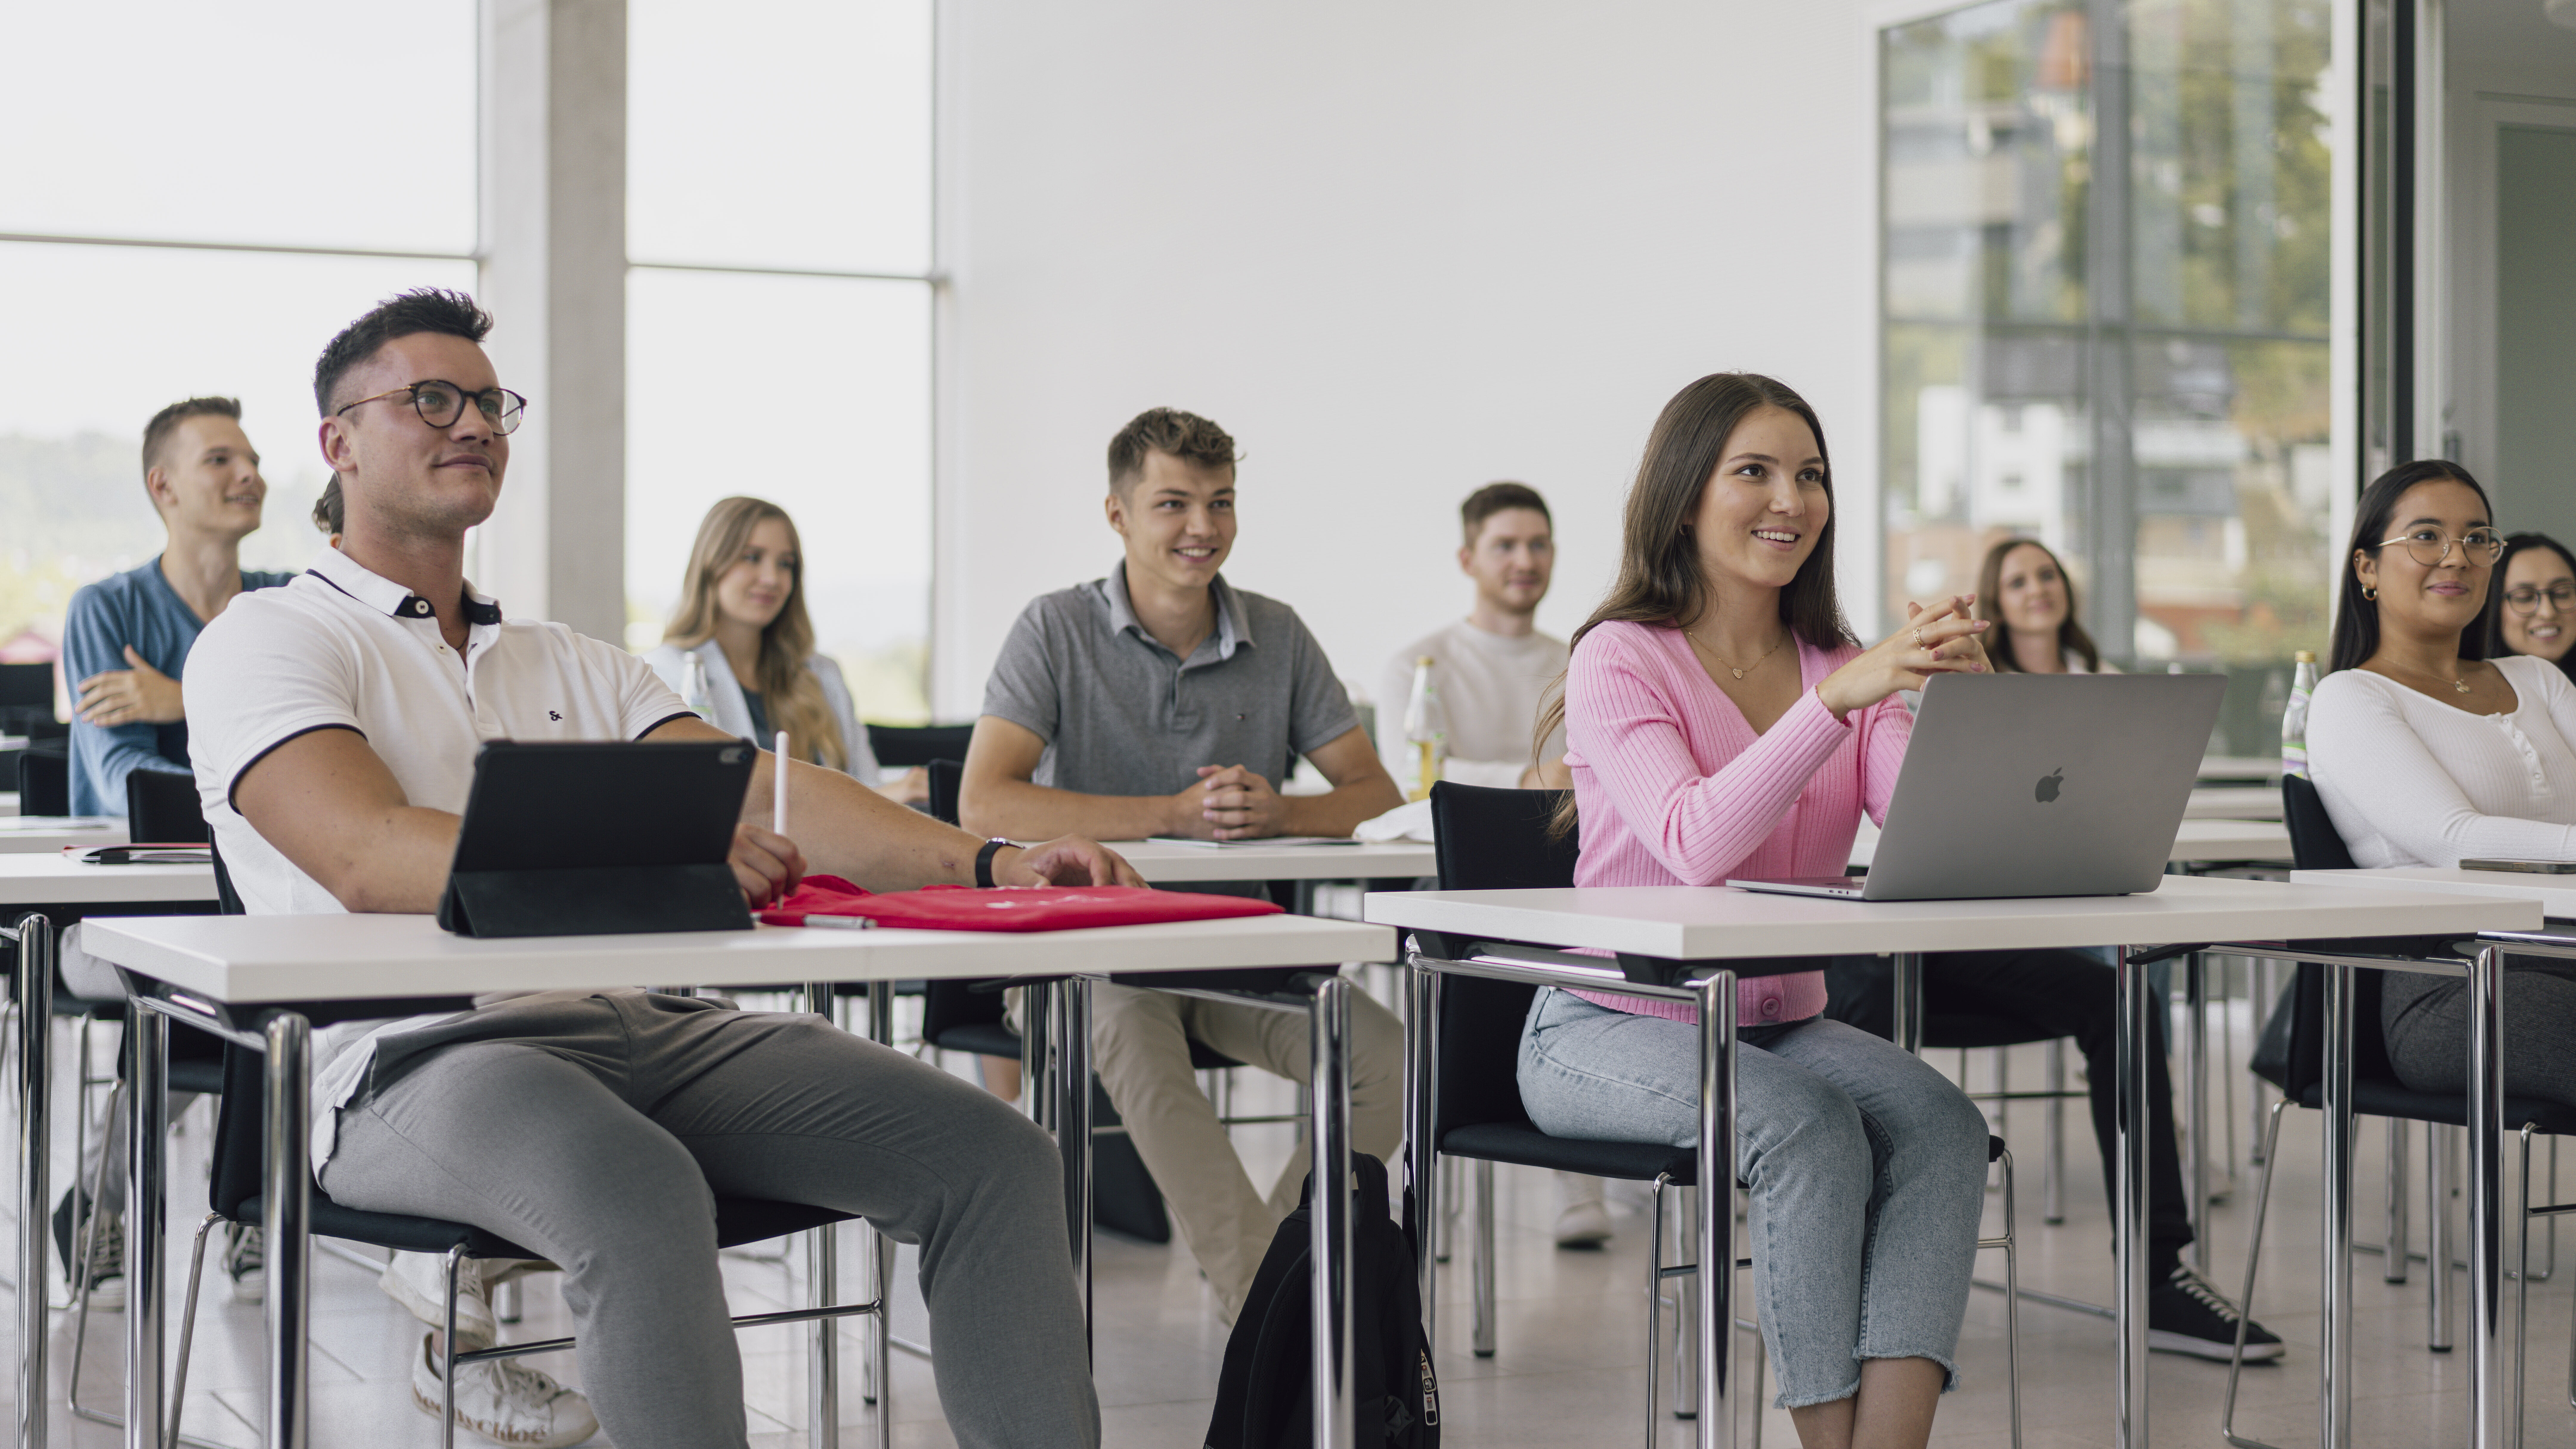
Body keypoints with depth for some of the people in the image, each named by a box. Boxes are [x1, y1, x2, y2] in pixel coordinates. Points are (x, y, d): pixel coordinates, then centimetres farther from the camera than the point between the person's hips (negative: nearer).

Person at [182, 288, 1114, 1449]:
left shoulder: (567, 664, 27)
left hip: (655, 1029, 6)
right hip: (424, 1058, -6)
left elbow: (761, 791, 13)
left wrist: (986, 865, -5)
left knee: (994, 1159, -15)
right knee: (641, 1196, -39)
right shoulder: (269, 642, 6)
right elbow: (370, 858, -14)